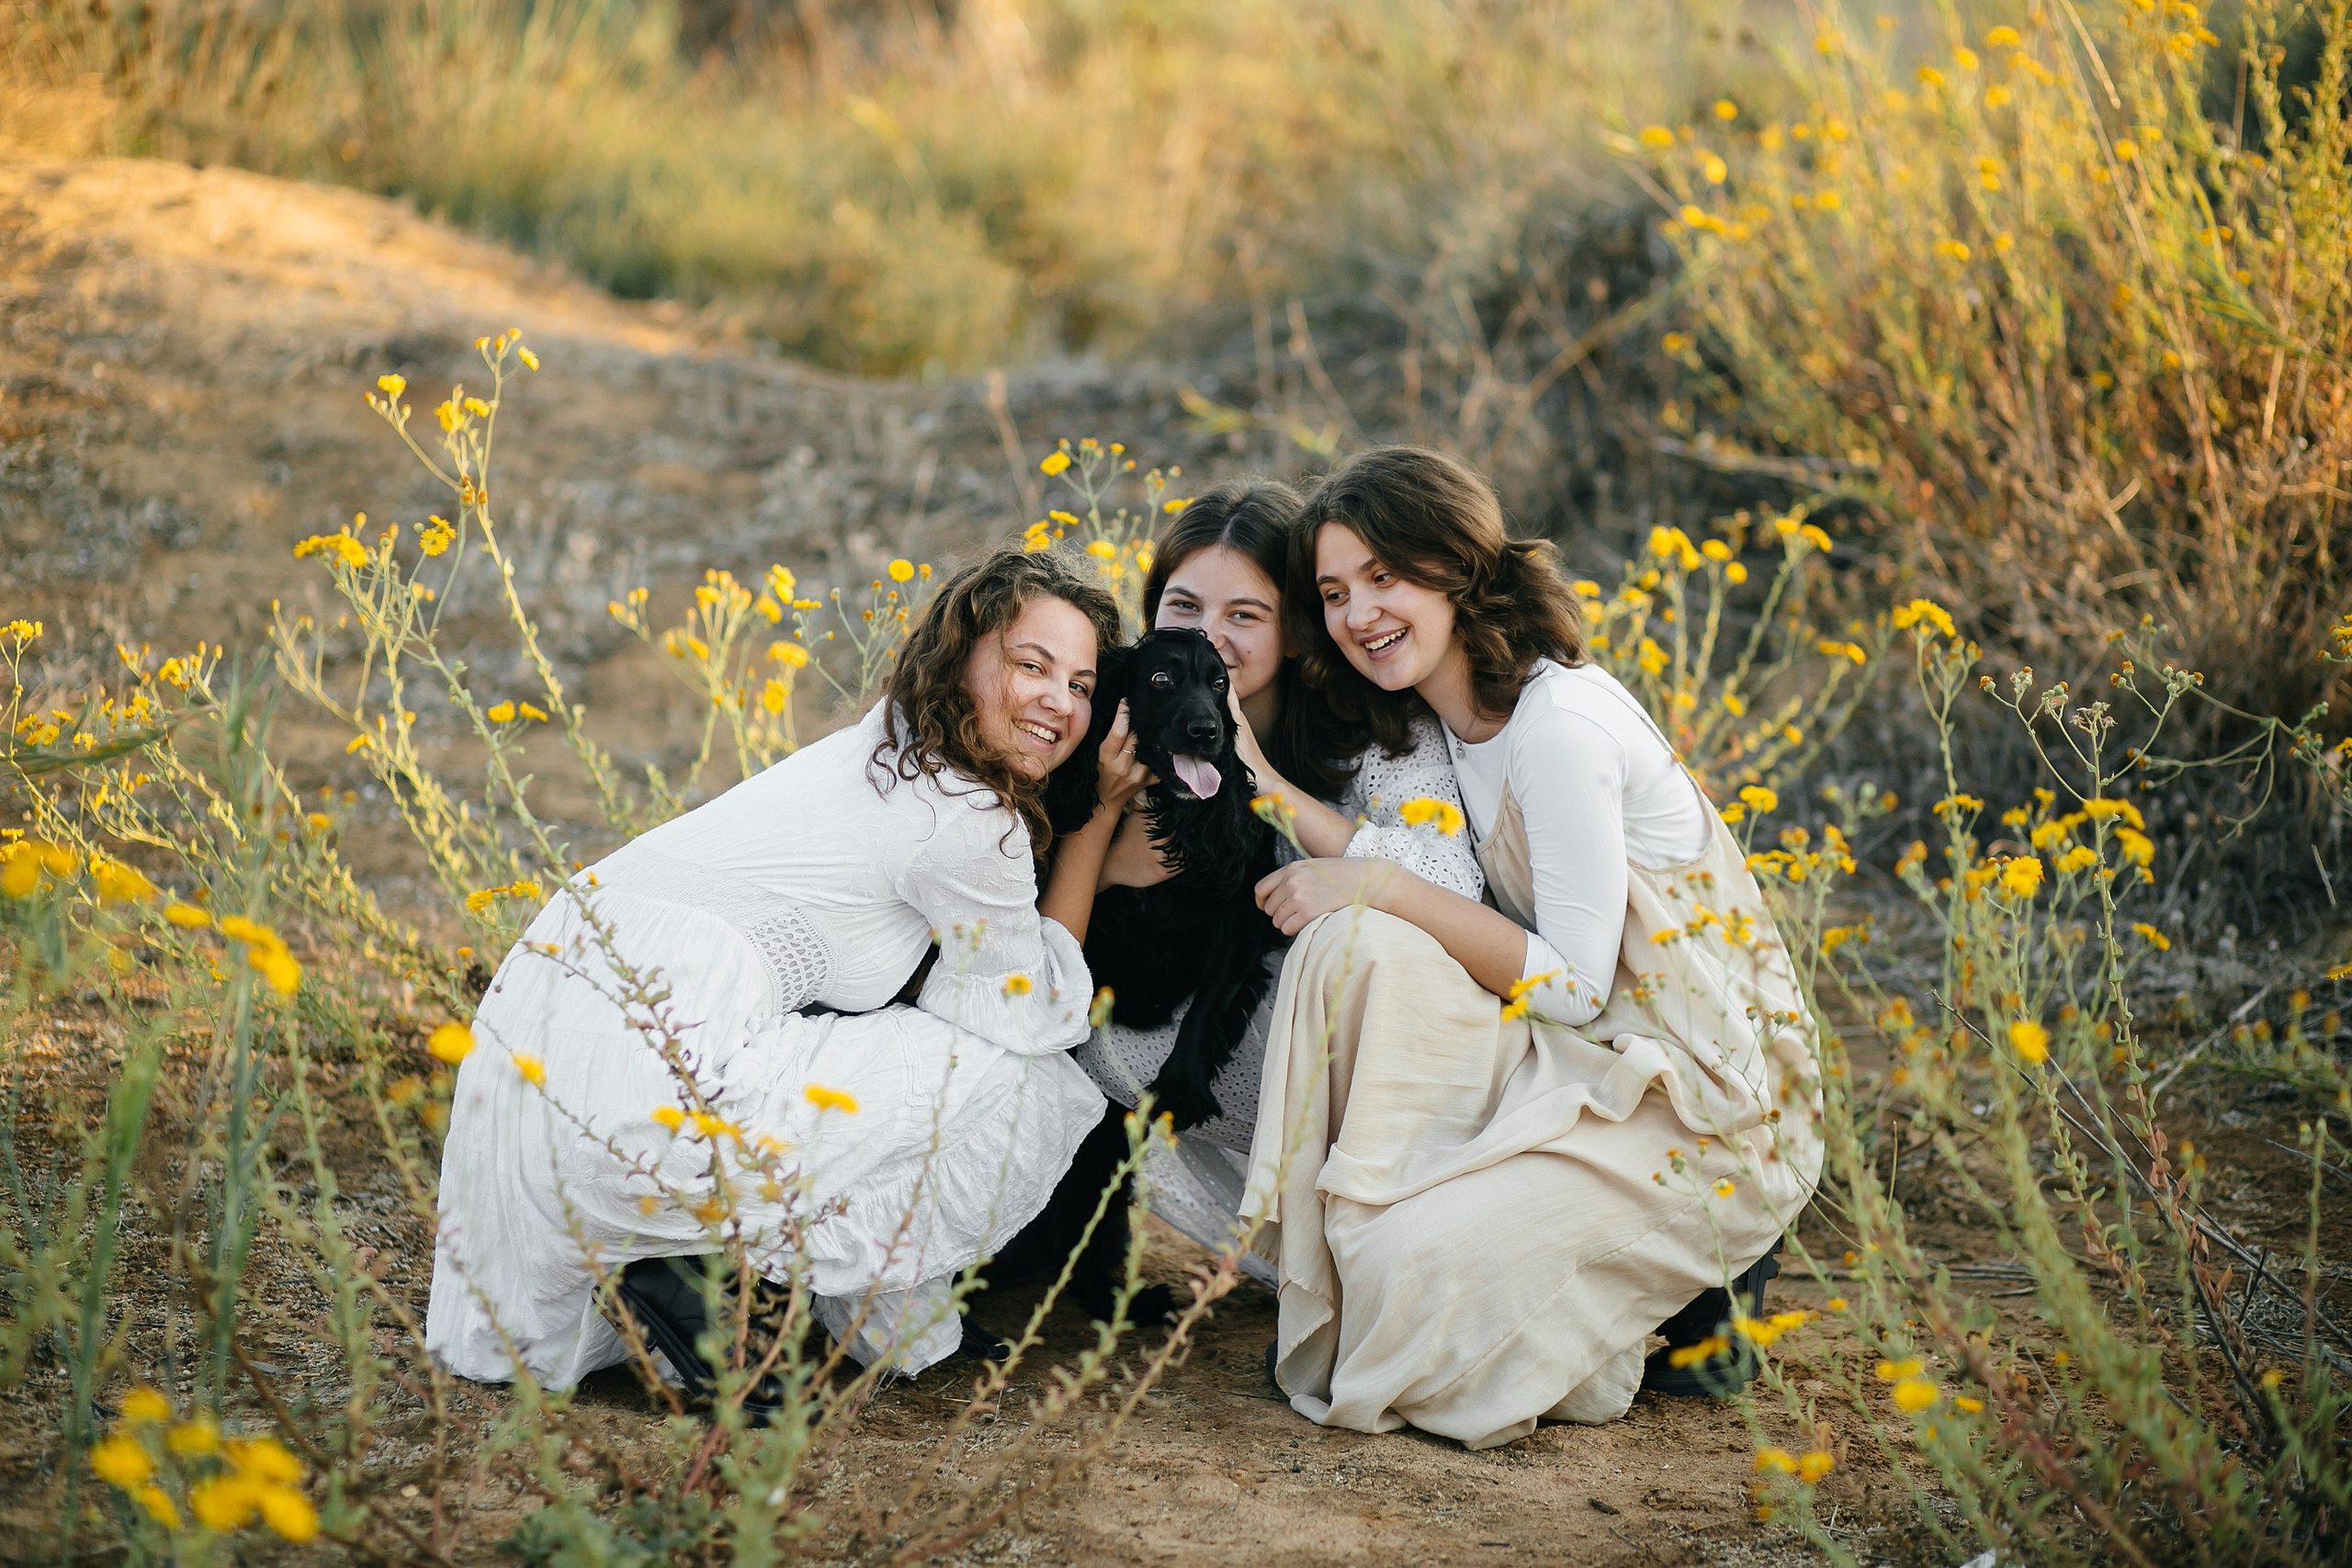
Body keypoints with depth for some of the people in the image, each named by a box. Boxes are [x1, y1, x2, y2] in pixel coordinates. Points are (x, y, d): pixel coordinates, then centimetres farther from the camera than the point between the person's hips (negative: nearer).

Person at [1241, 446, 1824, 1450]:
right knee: (1353, 947, -17)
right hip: (1571, 1064, 8)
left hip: (1705, 1106, -8)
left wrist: (1376, 887, -22)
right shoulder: (1447, 718, 9)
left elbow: (1574, 984, -21)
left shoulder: (1560, 725, -20)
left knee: (1420, 1257, -26)